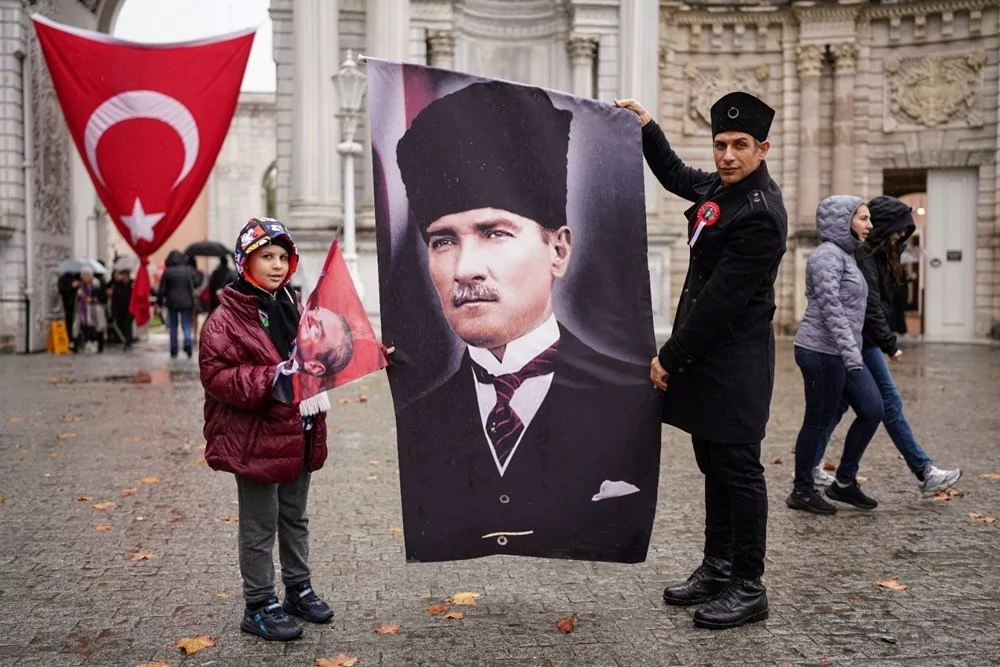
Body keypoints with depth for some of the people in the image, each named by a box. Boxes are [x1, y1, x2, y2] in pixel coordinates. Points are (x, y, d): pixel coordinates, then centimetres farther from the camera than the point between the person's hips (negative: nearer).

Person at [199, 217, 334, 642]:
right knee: (260, 527, 4)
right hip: (255, 438, -7)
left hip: (298, 434, 8)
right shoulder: (227, 317, -14)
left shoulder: (292, 307, 11)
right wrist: (269, 380, -28)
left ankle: (298, 590, 35)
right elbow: (216, 374, -20)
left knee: (295, 518, 20)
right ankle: (259, 606, 17)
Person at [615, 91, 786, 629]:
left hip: (734, 363, -9)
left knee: (737, 469, -1)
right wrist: (647, 128, 20)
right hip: (706, 355, 9)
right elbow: (675, 176, 31)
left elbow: (720, 300, -21)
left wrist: (670, 359, -16)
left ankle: (748, 588, 10)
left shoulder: (760, 214, -19)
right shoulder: (720, 187, 8)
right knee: (714, 465, 15)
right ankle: (717, 569, 27)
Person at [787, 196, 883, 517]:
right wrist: (851, 353, -29)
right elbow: (830, 307, -23)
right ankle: (802, 491, 13)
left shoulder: (846, 255, 17)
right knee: (818, 421, -1)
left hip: (841, 353, 10)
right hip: (822, 351, -10)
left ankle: (844, 482, 18)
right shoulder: (827, 255, -13)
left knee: (872, 410, 8)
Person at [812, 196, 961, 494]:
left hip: (861, 341, 10)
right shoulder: (863, 256, -17)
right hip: (861, 340, -10)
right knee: (890, 402, -4)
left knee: (840, 403, 11)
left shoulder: (877, 254, 14)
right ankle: (924, 472, 4)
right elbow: (870, 307, -21)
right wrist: (889, 344, -16)